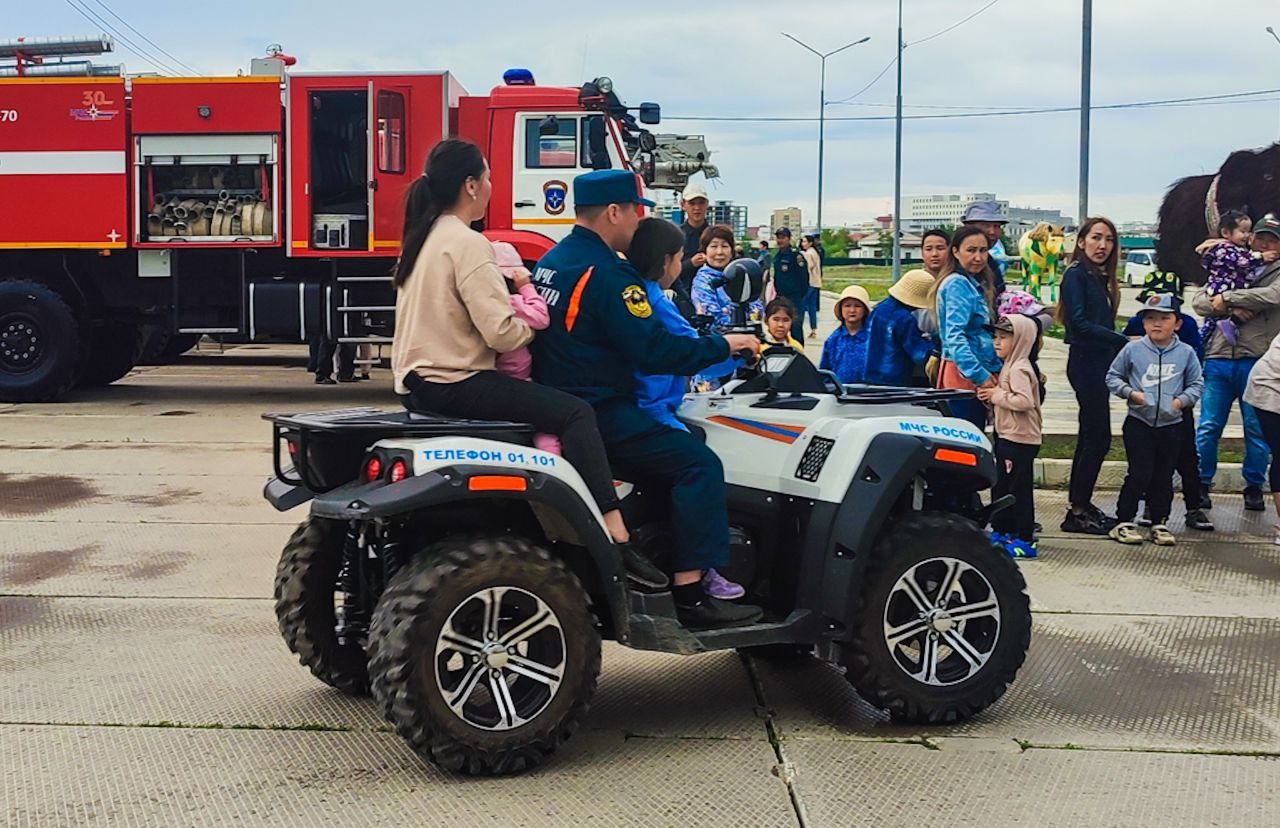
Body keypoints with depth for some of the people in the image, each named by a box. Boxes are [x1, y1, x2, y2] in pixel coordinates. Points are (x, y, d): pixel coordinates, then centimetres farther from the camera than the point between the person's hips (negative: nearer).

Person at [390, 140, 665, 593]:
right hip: (454, 383, -11)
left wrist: (502, 278, 16)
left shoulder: (421, 237, 14)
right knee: (575, 412, -14)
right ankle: (616, 541, -23)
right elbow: (501, 332, -23)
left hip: (415, 382, 11)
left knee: (542, 398, 29)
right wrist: (532, 329, -3)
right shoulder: (467, 244, -15)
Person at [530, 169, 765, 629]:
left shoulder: (551, 262, 14)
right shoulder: (606, 273, -17)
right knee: (698, 464, -15)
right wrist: (723, 346, -10)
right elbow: (652, 351, -22)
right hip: (597, 416, -11)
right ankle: (690, 596, -17)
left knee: (679, 445, 23)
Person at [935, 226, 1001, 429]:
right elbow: (955, 336, -21)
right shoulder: (957, 285, -12)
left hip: (977, 374, 10)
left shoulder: (976, 285, 18)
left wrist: (995, 369, 15)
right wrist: (980, 375, -24)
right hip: (963, 374, -10)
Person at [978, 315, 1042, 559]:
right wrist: (990, 396, 4)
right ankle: (1002, 531, 27)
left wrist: (997, 395, -20)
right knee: (1001, 485, 17)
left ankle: (1025, 540, -3)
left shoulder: (1019, 369, -17)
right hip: (1007, 436, 11)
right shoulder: (1009, 366, 15)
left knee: (1019, 488, -7)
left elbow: (1024, 401, -29)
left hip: (1020, 439, -11)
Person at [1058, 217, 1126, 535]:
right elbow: (1080, 323, -18)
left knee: (1090, 437, 12)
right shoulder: (1076, 274, -9)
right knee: (1098, 438, -8)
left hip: (1099, 362, 9)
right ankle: (1078, 511, -2)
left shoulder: (1101, 278, 17)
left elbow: (1102, 323, 13)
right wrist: (1124, 341, -18)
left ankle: (1080, 506, 20)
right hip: (1085, 362, -9)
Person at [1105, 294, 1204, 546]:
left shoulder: (1186, 353, 0)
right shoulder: (1133, 349, -4)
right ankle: (1124, 522, 5)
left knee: (1164, 476, 9)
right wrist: (1130, 393, -10)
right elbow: (1113, 377, 5)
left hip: (1171, 424, 2)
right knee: (1140, 473, -5)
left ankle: (1160, 523, 20)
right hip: (1139, 422, -2)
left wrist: (1182, 400, -9)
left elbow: (1197, 384, 7)